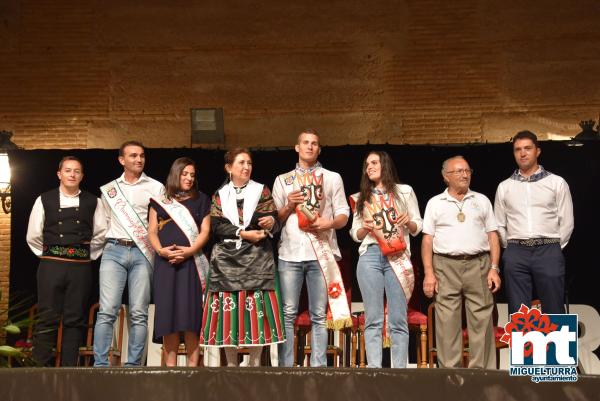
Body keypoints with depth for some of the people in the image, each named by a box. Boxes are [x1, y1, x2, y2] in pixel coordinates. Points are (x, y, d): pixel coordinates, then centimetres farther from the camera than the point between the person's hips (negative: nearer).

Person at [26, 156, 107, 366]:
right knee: (47, 319, -1)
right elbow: (33, 236, 9)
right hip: (50, 266, -1)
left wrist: (88, 254, 7)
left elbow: (101, 234, 11)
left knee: (75, 320, 3)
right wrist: (48, 254, 9)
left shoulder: (93, 202, 8)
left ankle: (68, 369, 10)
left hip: (81, 267, 1)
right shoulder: (44, 200, 7)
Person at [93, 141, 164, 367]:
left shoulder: (156, 187, 10)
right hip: (114, 250, 1)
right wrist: (114, 240, 13)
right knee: (107, 311, -9)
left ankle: (133, 365, 2)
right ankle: (100, 365, -7)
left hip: (143, 253, -1)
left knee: (138, 314, -3)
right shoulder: (109, 189, 16)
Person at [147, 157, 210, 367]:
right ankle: (170, 365, 3)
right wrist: (161, 250, -11)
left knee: (191, 311, -6)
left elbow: (205, 231, 4)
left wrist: (189, 251, -12)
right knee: (167, 312, -2)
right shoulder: (160, 201, 13)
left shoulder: (201, 200, 12)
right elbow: (152, 232, 8)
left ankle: (192, 364, -2)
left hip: (192, 261, -1)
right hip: (165, 262, 1)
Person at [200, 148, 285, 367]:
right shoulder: (219, 195, 11)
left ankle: (255, 361, 3)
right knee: (228, 309, -2)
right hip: (227, 258, 1)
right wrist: (244, 233, -14)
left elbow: (274, 221, 2)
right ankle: (231, 363, 7)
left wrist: (271, 222, -21)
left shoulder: (262, 191, 10)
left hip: (257, 258, -1)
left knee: (257, 309, -6)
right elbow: (217, 227, -2)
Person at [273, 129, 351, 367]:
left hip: (321, 252, 0)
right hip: (290, 253, 1)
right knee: (288, 313, -3)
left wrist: (330, 223, -11)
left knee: (319, 315, 0)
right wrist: (289, 206, -5)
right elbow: (275, 218, 13)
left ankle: (318, 367, 5)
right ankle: (285, 367, 2)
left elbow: (344, 215, 9)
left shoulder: (332, 178, 15)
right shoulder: (282, 180, 18)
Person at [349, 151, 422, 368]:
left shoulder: (405, 191, 12)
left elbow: (417, 227, 12)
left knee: (398, 320, -3)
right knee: (373, 319, -2)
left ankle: (399, 371, -1)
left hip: (398, 258, -1)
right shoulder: (361, 197, 18)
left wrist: (408, 222, -9)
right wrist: (365, 228, -4)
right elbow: (355, 234, 17)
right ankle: (373, 369, -2)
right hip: (370, 256, 2)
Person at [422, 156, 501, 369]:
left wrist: (494, 269, 0)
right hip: (446, 266, -1)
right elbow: (427, 240, 6)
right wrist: (428, 273, -3)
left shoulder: (482, 201, 14)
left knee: (482, 321, -1)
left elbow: (493, 236, 11)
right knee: (447, 323, -2)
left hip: (478, 265, 1)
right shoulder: (435, 203, 11)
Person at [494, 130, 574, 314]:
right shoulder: (504, 187, 12)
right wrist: (512, 249, 7)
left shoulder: (557, 183, 6)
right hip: (516, 253, 2)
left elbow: (566, 222, 5)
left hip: (548, 252, -2)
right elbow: (499, 225, 15)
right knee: (518, 312, 3)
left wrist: (553, 248, 3)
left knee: (553, 310, 0)